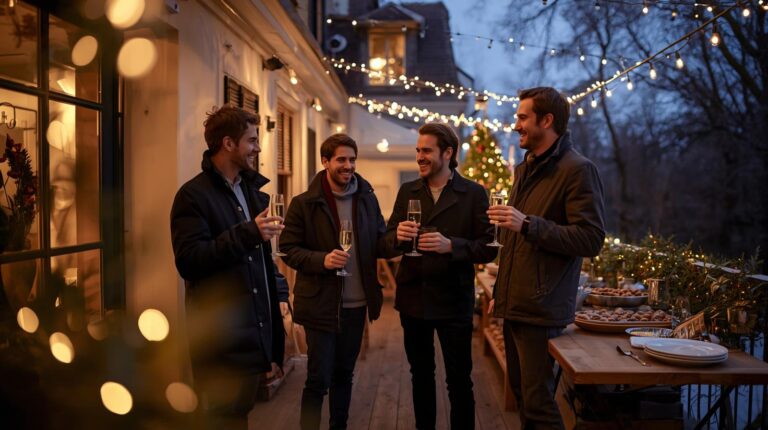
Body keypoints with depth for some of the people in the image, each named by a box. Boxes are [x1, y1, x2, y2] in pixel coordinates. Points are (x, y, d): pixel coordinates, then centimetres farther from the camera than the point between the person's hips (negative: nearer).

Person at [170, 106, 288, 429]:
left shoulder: (253, 191, 16)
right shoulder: (194, 195, -9)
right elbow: (188, 262, -21)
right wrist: (248, 233, -27)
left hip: (255, 339, 7)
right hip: (221, 346, -7)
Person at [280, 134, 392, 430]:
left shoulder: (368, 198, 5)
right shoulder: (304, 203, -8)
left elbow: (378, 244, 8)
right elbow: (288, 249, -7)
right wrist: (322, 260, -23)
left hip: (356, 304, 5)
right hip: (320, 304, -4)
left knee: (344, 375, 18)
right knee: (318, 379, 2)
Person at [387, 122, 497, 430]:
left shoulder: (474, 194, -6)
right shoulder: (407, 191, 7)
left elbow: (488, 248, -9)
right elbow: (389, 239, 7)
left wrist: (451, 245, -25)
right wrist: (398, 235, -16)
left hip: (453, 301, -4)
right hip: (412, 299, 4)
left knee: (459, 380, 7)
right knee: (420, 374, 19)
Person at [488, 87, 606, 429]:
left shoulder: (578, 169, -11)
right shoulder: (524, 169, 16)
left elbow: (591, 239, -17)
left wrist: (528, 224, -24)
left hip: (540, 309, -9)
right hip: (515, 305, 9)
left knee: (538, 401, -3)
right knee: (521, 391, 16)